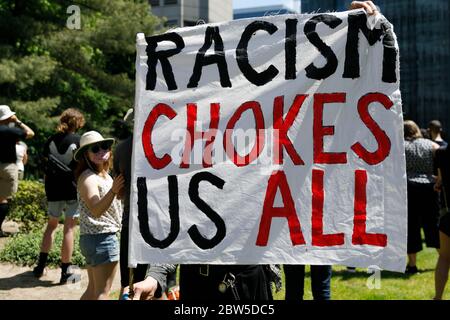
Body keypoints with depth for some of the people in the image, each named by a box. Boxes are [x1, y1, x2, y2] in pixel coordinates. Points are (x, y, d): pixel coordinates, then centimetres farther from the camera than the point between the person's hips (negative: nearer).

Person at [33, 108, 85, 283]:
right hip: (73, 189, -4)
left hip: (54, 189, 4)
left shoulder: (51, 140, 4)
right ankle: (66, 272, 4)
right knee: (69, 228, 1)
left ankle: (40, 266, 19)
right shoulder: (78, 140, -7)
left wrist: (47, 186, 16)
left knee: (51, 224, 19)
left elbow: (45, 166, 7)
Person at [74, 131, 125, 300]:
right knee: (102, 292, -6)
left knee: (93, 290, 17)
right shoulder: (88, 177, -14)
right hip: (101, 237, -10)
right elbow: (96, 211, -27)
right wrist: (113, 191, -40)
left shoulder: (104, 175, 14)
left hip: (93, 237, 10)